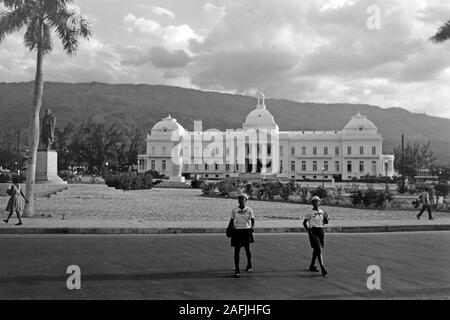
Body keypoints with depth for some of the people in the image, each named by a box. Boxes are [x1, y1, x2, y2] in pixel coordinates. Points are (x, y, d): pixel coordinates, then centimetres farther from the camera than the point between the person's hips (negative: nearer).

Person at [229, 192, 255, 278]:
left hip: (246, 230, -1)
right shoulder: (234, 210, 4)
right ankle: (237, 269, -2)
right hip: (237, 231, 1)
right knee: (237, 250, -5)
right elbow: (231, 220, 13)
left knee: (247, 248, 11)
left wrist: (252, 227, -29)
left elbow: (252, 220, -11)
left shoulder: (249, 210, -2)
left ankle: (249, 265, 37)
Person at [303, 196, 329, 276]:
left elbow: (326, 222, 16)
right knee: (319, 250, -16)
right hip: (313, 232, -6)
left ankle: (312, 266, 32)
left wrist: (326, 217, -6)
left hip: (321, 232, 6)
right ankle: (323, 269, -20)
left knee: (316, 250, 15)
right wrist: (308, 231, -10)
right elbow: (304, 223, 2)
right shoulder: (310, 213, -4)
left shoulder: (322, 212, 10)